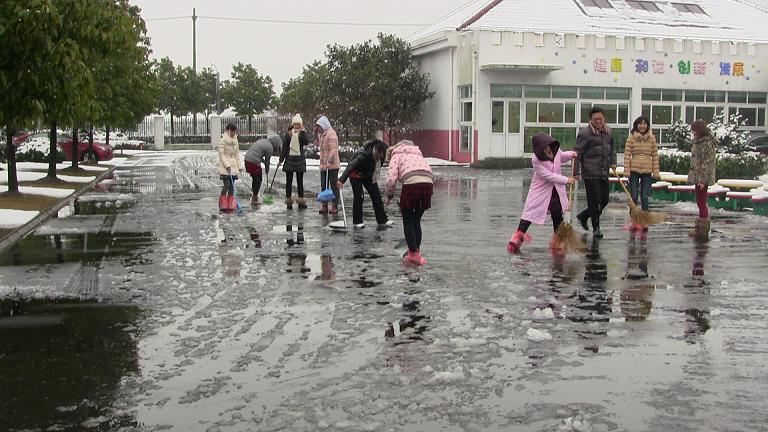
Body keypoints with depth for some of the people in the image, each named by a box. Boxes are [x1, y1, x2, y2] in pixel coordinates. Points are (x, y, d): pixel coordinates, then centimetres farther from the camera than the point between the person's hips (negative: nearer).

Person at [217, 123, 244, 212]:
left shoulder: (235, 140, 12)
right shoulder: (222, 140, -8)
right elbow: (221, 154, -12)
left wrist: (240, 166, 12)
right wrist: (227, 166, -19)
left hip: (233, 166, 6)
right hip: (225, 167, -6)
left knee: (232, 185, 5)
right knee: (227, 184, -13)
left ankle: (230, 205, 10)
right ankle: (222, 205, -3)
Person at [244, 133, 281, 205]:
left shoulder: (263, 140, 16)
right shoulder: (270, 147, -8)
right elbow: (267, 161, 0)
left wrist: (263, 161, 17)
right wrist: (267, 173, 13)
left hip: (247, 159, 9)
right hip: (254, 161, -9)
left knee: (254, 179, 19)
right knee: (258, 180, 5)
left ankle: (254, 195, 28)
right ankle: (255, 199, 10)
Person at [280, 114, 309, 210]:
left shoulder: (302, 134, 2)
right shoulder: (289, 134, 2)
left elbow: (306, 143, -18)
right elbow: (284, 147, 3)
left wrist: (302, 131, -19)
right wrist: (281, 160, 1)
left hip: (300, 159, 0)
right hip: (290, 159, 1)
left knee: (300, 181, 4)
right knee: (289, 181, 5)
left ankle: (301, 201, 9)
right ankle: (289, 200, 11)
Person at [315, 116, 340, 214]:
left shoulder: (331, 134, -13)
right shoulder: (322, 134, 17)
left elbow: (333, 150, -21)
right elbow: (318, 144, 30)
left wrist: (329, 161, -30)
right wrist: (316, 133, 18)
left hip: (332, 165, -9)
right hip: (323, 165, 9)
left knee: (334, 186, -2)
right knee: (323, 186, 9)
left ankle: (335, 206, 2)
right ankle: (324, 206, 14)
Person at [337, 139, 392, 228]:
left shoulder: (380, 156, -18)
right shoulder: (364, 155, -38)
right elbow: (351, 166, -43)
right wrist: (342, 180, -50)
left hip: (368, 175, 7)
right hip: (356, 175, -7)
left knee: (376, 195, 3)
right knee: (359, 197, -11)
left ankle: (382, 220, 7)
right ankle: (357, 222, 2)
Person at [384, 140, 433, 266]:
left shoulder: (396, 156, 19)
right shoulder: (417, 154, 36)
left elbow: (392, 178, 2)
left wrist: (389, 196, 18)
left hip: (412, 181, -5)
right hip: (428, 182, 5)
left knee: (408, 221, 9)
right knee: (416, 220, 20)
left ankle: (414, 254, 7)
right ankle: (416, 251, 22)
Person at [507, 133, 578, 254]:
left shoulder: (555, 150, -8)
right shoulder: (536, 160, -24)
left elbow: (561, 157, 17)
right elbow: (548, 176, -25)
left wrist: (570, 155, -4)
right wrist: (566, 180, -24)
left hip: (556, 190, 5)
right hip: (541, 189, -5)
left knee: (557, 214, 10)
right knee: (530, 212, -7)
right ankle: (518, 236, -5)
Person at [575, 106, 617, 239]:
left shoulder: (608, 132, 9)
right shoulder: (584, 133, -12)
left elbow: (612, 148, 23)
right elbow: (577, 153, -13)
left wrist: (613, 162, 9)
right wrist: (576, 172, -16)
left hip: (604, 173, 7)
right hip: (590, 174, -7)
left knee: (604, 200, 12)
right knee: (594, 201, -5)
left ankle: (583, 216, 32)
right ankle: (596, 229, 8)